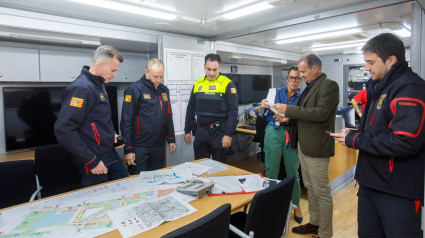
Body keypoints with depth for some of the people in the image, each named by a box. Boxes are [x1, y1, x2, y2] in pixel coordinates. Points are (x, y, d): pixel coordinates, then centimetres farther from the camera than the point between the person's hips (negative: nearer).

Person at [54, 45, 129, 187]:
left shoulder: (99, 85, 10)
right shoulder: (81, 88, -20)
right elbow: (64, 131, -26)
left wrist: (112, 134, 10)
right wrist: (91, 161, -22)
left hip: (110, 153, 9)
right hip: (94, 162, -9)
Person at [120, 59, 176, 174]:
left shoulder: (164, 90, 10)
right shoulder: (134, 89, -9)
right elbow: (126, 121, -12)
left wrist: (171, 139, 13)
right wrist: (128, 149, -14)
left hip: (159, 146, 6)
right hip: (140, 147, -6)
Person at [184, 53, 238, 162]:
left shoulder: (227, 84, -7)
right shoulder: (198, 84, 7)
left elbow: (233, 111, -11)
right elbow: (190, 109, 13)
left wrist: (228, 134, -16)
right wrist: (187, 131, 12)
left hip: (219, 132, -4)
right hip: (201, 132, 4)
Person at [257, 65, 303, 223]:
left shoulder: (301, 97, 9)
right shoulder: (277, 92, 8)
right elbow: (261, 114, 4)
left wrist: (287, 118, -20)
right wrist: (263, 106, -18)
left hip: (292, 135, 0)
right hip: (274, 132, 0)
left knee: (293, 171, 5)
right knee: (271, 171, 3)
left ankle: (296, 205, 24)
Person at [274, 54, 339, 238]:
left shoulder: (329, 85, -11)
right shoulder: (310, 86, 16)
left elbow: (321, 113, -24)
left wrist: (289, 109, -22)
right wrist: (288, 115, 3)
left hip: (316, 147, -9)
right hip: (303, 145, 9)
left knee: (321, 192, 3)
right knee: (310, 188, 19)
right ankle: (314, 223, 35)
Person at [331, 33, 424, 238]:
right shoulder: (379, 87, 11)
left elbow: (405, 142, -28)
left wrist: (354, 141, -18)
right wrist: (355, 135, 3)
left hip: (397, 192, -9)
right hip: (370, 183, 9)